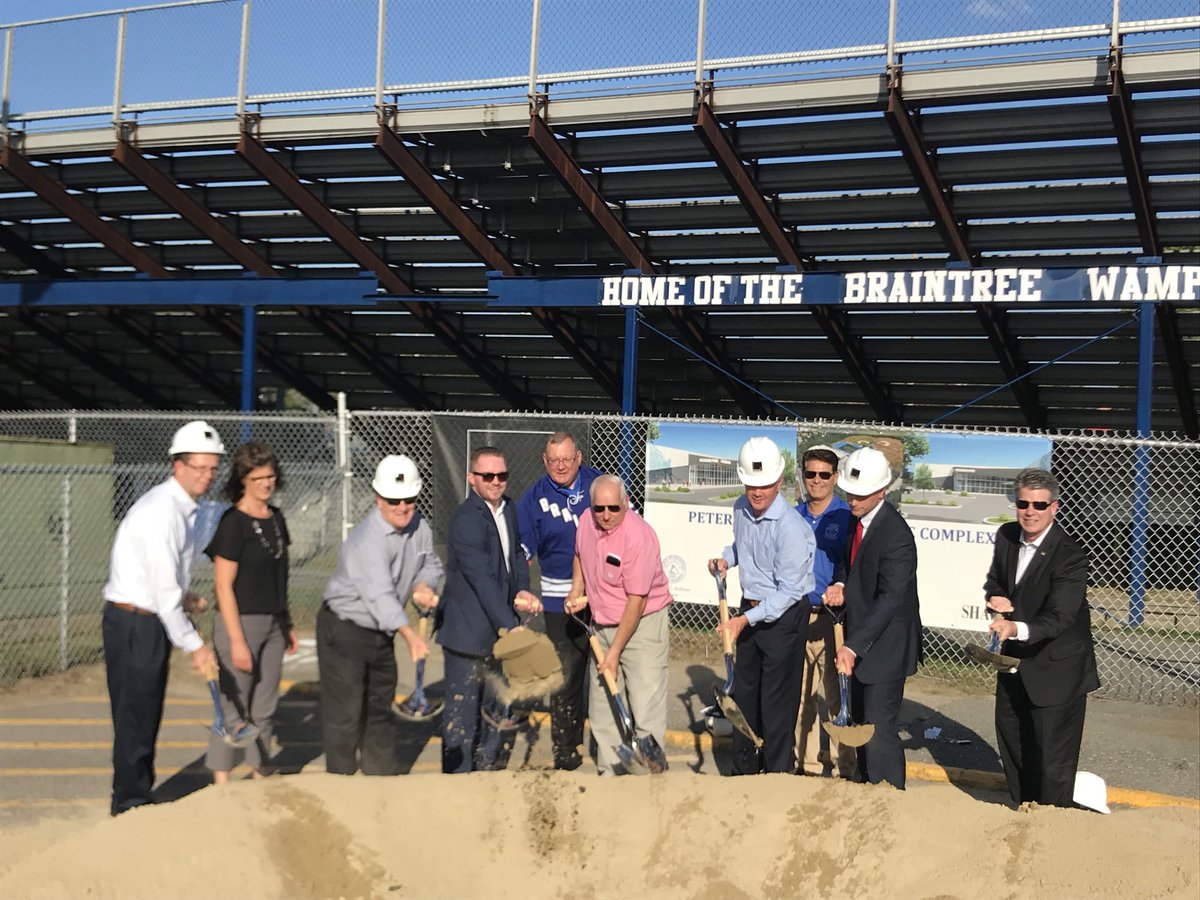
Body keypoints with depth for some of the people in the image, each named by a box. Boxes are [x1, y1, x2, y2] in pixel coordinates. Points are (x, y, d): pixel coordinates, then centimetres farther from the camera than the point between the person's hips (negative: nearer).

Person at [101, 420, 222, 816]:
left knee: (148, 713, 17)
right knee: (135, 716, -1)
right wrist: (194, 645, -20)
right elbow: (164, 591, -23)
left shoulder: (184, 508, 10)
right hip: (134, 623, -10)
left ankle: (140, 798, 29)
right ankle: (129, 802, 10)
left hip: (150, 622, 10)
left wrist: (183, 597, 4)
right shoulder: (162, 511, -21)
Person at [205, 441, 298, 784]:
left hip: (272, 624, 7)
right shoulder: (233, 522, -12)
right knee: (233, 708, -1)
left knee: (265, 710, 13)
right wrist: (237, 641, -18)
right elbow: (223, 586, -15)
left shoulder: (276, 518, 10)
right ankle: (221, 783, 8)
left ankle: (262, 775, 24)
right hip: (240, 622, -7)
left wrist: (287, 625, 17)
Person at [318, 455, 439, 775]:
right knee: (345, 713, -5)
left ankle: (385, 779, 30)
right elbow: (380, 594, -40)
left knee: (380, 710, 18)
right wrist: (410, 635, -52)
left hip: (382, 632, 8)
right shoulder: (368, 539, -29)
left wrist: (423, 585, -13)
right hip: (344, 631, -8)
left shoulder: (420, 527, -4)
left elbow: (431, 565, 11)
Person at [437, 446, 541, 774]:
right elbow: (483, 581, -27)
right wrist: (510, 627, -31)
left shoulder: (508, 508, 7)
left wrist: (522, 591, -1)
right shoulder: (466, 520, -21)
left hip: (497, 628, 9)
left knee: (494, 708, 20)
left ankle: (487, 769, 35)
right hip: (466, 632, -9)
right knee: (462, 712, -1)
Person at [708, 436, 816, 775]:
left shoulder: (790, 527, -26)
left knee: (777, 701, -1)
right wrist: (725, 559, 0)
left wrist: (745, 619, -27)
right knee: (743, 693, 17)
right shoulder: (741, 508, -3)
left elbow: (789, 591, -23)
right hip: (750, 607, 8)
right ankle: (744, 770, 33)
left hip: (784, 616, -8)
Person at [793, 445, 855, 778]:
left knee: (836, 697, -1)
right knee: (800, 694, 12)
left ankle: (842, 770, 9)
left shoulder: (847, 518, -6)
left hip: (832, 618, -5)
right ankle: (807, 765, 24)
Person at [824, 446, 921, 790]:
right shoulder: (856, 517, 1)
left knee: (880, 733, -5)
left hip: (884, 646, -9)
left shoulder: (896, 536, -25)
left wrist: (853, 646, -37)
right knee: (861, 724, 21)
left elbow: (890, 599, -30)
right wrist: (839, 584, -5)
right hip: (860, 642, 9)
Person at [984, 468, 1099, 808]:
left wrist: (1016, 628, -50)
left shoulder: (1069, 556, -24)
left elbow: (1057, 619, -32)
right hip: (1015, 661, 7)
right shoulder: (1007, 536, -3)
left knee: (1051, 757, 0)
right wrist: (996, 597, -9)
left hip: (1055, 668, -7)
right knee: (1011, 741, 20)